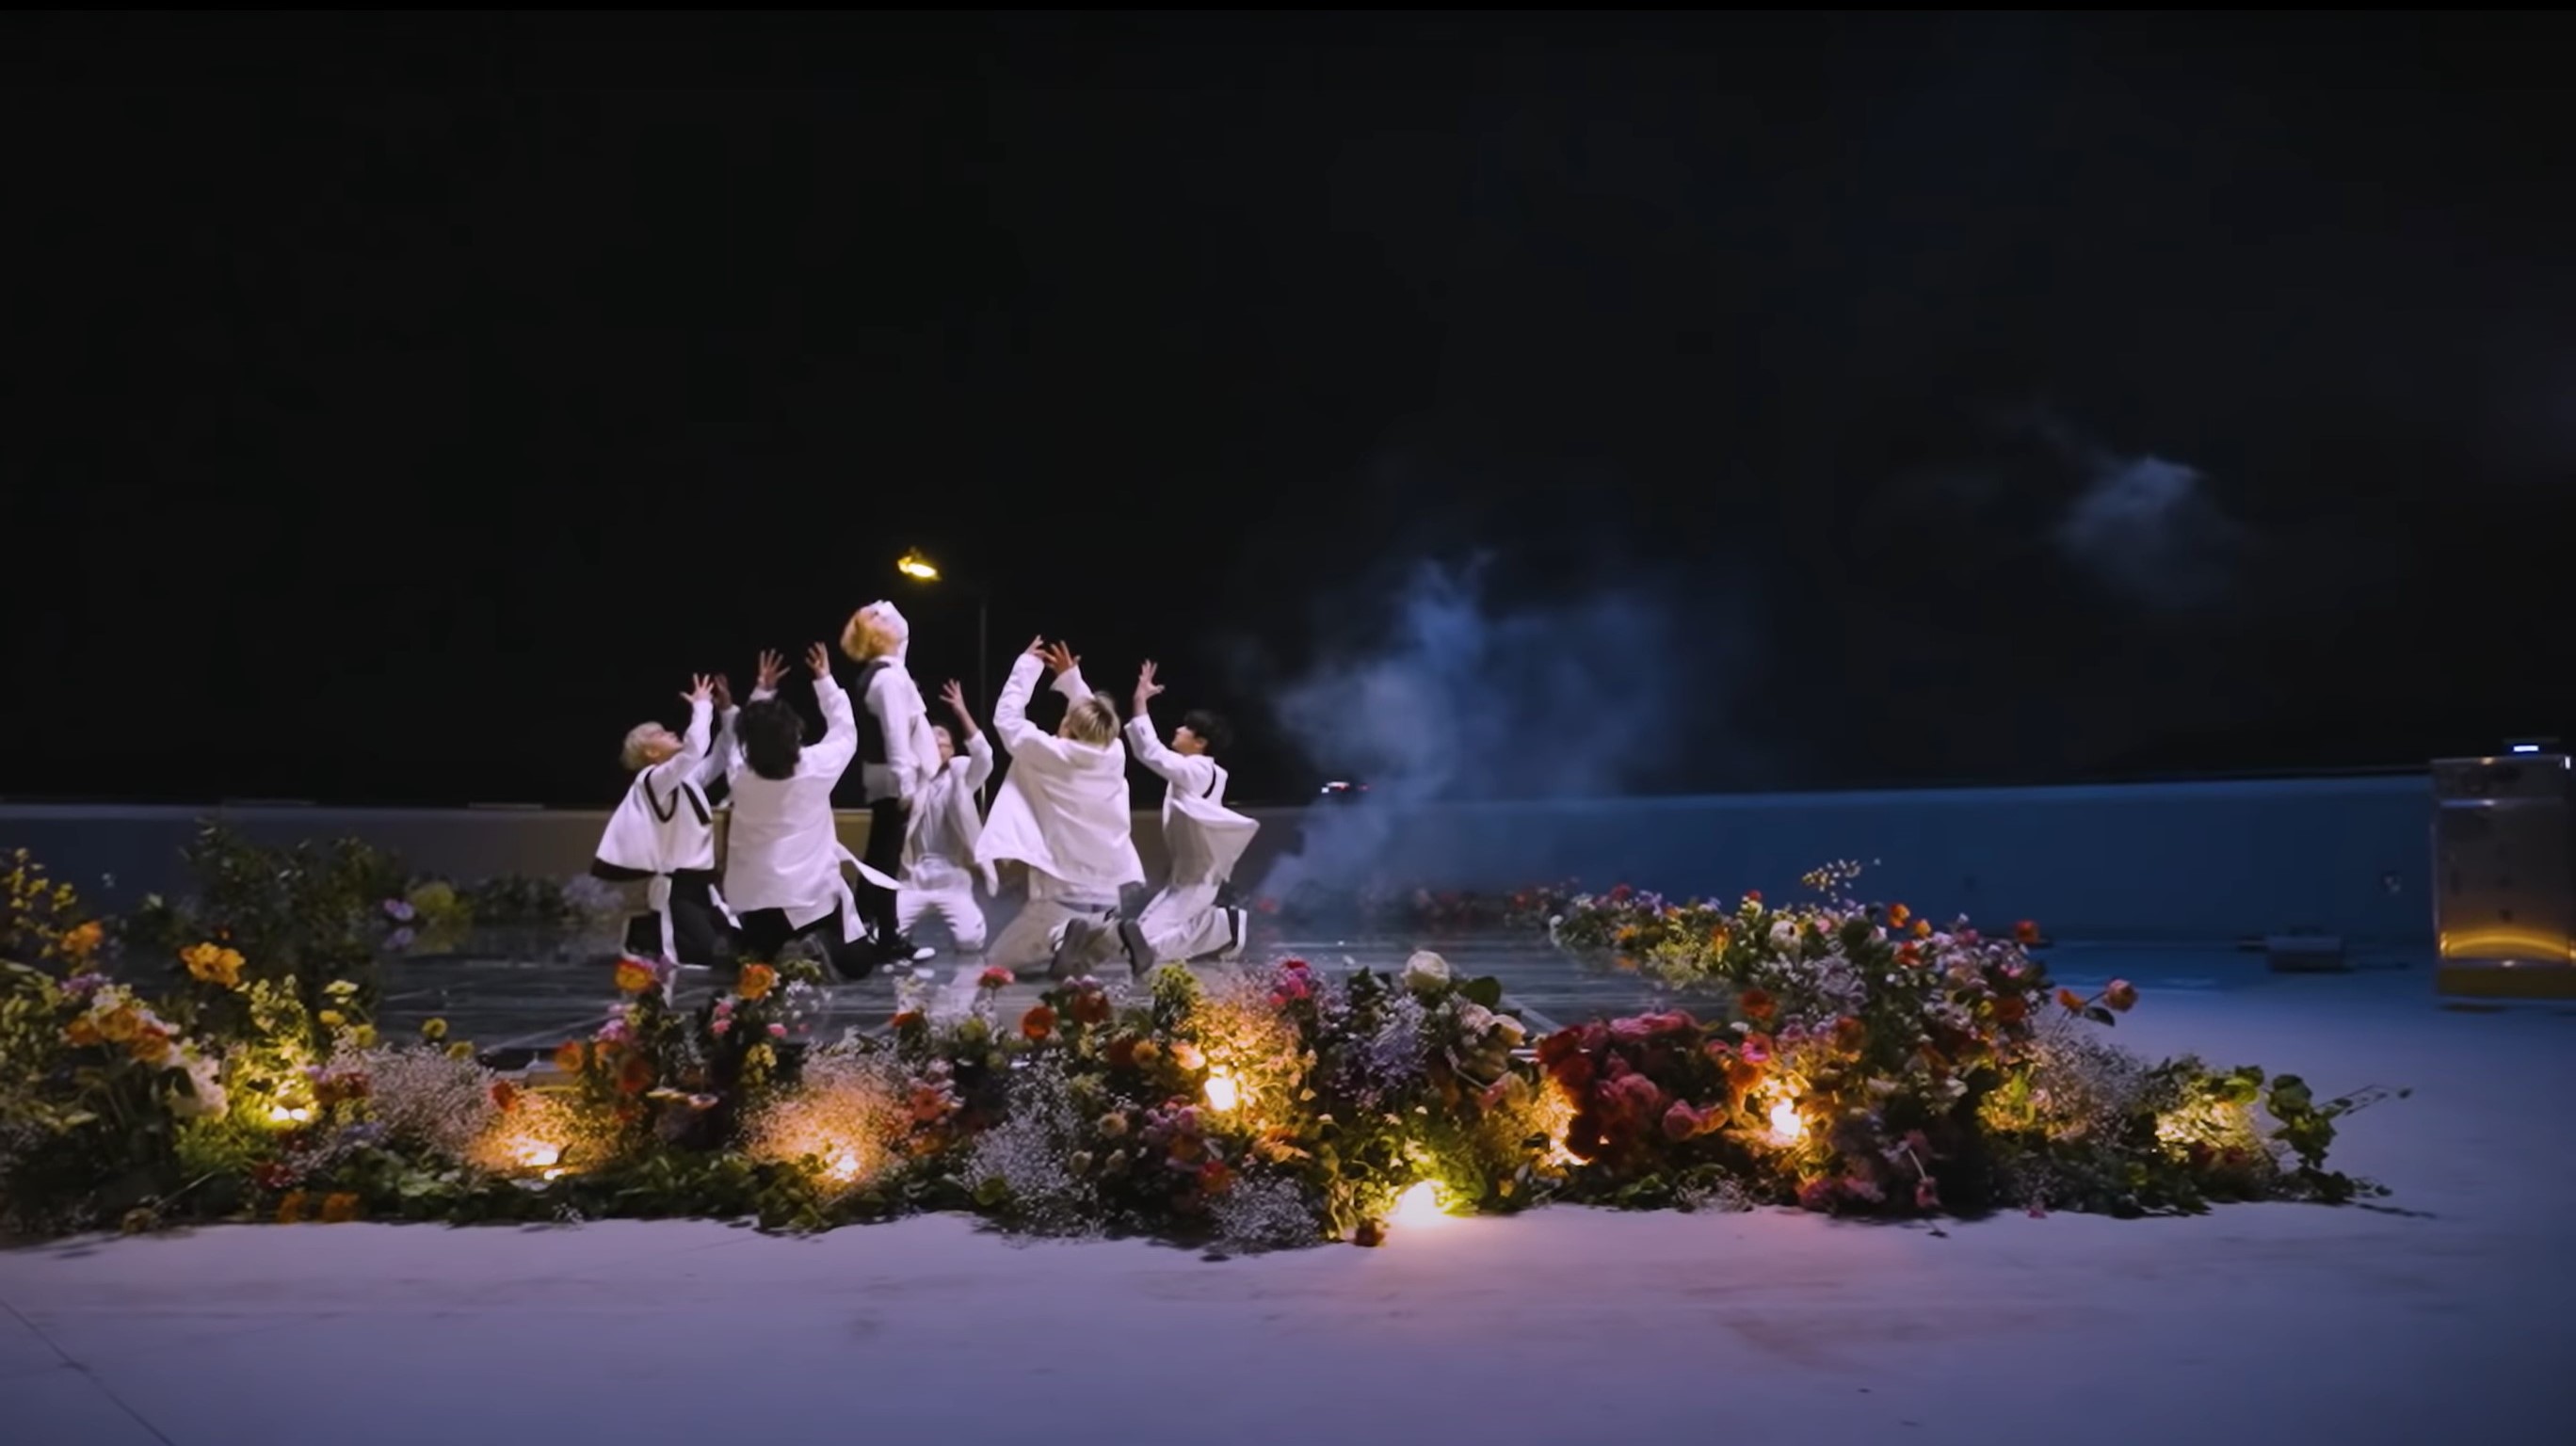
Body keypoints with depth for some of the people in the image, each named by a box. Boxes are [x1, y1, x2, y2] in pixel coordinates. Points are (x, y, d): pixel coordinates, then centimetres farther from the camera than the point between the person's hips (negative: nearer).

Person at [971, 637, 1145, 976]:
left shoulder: (1052, 755, -10)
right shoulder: (1115, 755, 1)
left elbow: (1007, 719, 3)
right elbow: (1093, 719, 23)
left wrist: (1027, 665, 9)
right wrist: (1071, 678, 22)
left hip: (1062, 895, -3)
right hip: (1107, 896, 3)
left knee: (1000, 959, 15)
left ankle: (1061, 940, -5)